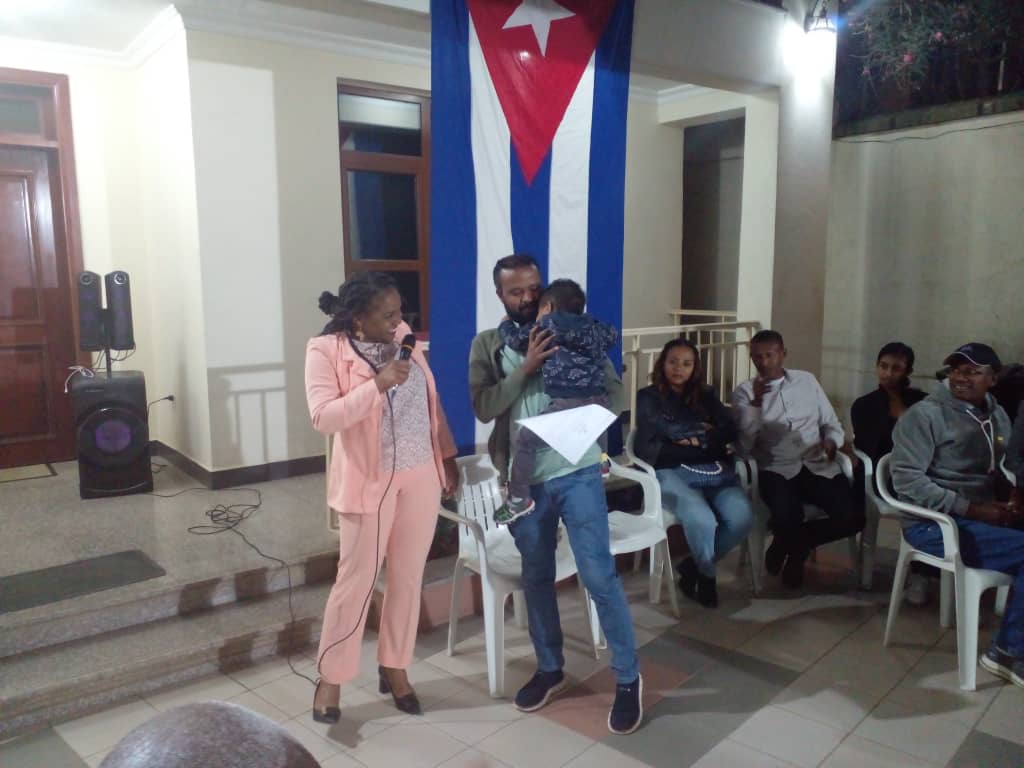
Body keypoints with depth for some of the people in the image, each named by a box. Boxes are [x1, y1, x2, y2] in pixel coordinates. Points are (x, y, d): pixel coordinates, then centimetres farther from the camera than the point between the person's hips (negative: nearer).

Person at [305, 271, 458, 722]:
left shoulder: (402, 337, 4)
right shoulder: (326, 351, -12)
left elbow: (430, 399, 11)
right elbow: (323, 418, -22)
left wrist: (448, 456, 11)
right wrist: (377, 384, -29)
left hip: (421, 475, 5)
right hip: (369, 480, -5)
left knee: (408, 576, 13)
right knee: (356, 579, 4)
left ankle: (394, 667, 30)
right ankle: (330, 677, 23)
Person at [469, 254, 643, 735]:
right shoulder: (487, 344, 3)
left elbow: (615, 395, -1)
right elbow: (483, 407, -11)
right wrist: (527, 366, -21)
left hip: (577, 472, -2)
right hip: (524, 479, 2)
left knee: (599, 575, -2)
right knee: (536, 577, 15)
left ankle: (628, 678, 16)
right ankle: (550, 669, 34)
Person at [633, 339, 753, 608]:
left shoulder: (706, 396, 23)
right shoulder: (648, 397, 10)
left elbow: (729, 431, 11)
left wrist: (696, 440, -6)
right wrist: (705, 432, 0)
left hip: (715, 472, 4)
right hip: (672, 473, -4)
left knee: (742, 518, -26)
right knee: (702, 520, -33)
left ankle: (693, 566, 2)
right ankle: (707, 575, 3)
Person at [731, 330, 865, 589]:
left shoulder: (807, 381, 14)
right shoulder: (744, 393, 4)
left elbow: (832, 425, 18)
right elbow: (744, 446, -7)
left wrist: (831, 441, -6)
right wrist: (756, 402, -16)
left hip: (818, 466, 3)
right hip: (776, 470, -3)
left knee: (853, 518, -19)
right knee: (787, 517, -33)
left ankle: (795, 545, 11)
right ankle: (793, 545, 9)